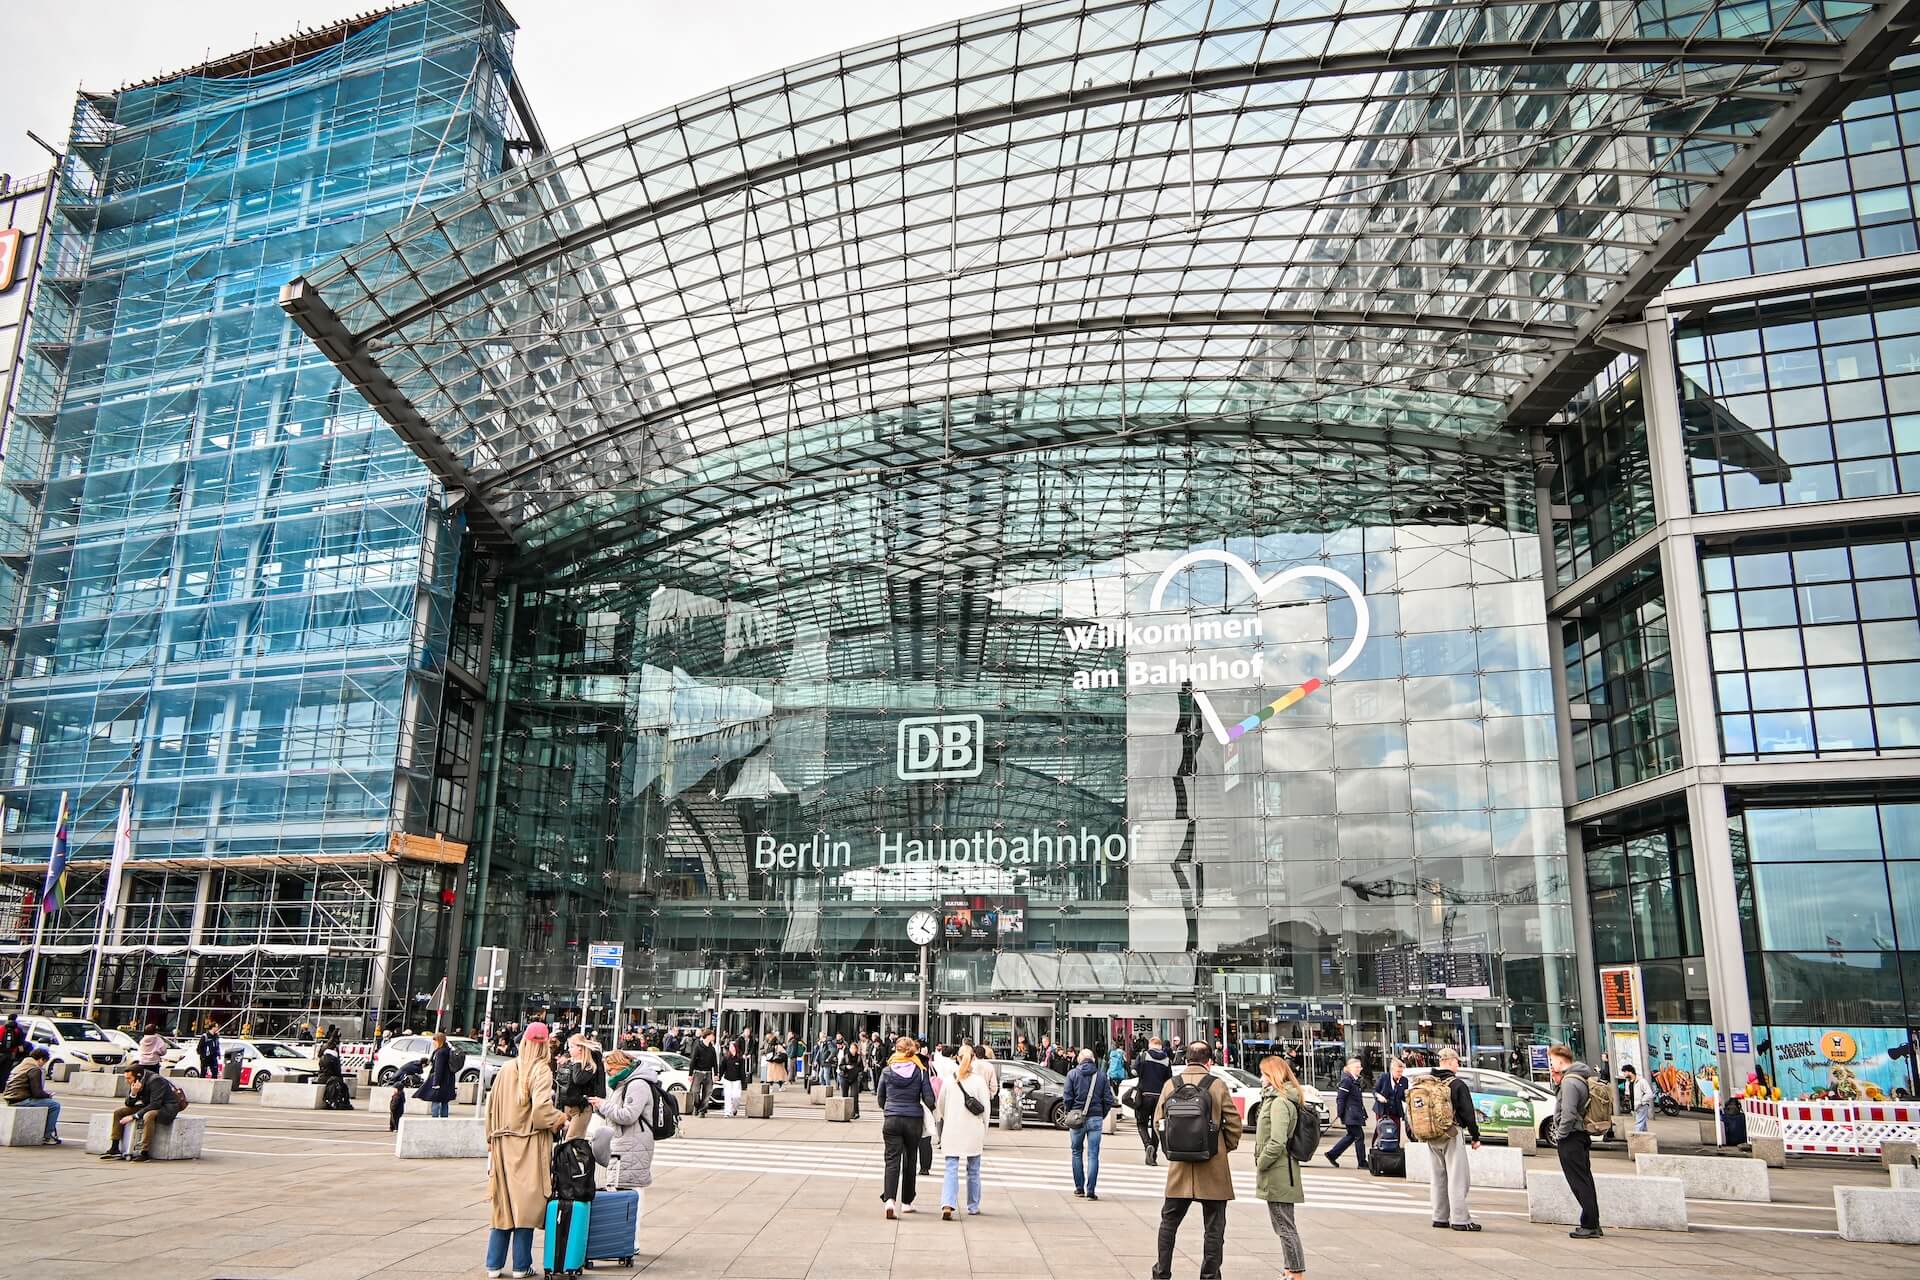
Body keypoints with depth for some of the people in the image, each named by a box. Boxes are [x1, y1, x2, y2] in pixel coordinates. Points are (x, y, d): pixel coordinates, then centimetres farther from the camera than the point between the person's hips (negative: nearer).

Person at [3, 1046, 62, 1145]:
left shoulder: (19, 1066, 19)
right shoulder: (35, 1070, -12)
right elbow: (37, 1093, -17)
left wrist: (46, 1094, 20)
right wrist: (49, 1095, 4)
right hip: (21, 1101, -10)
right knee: (55, 1105, -7)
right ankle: (47, 1137, -4)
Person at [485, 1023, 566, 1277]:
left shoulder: (506, 1069, 6)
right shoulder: (541, 1071, -10)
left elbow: (491, 1106, 11)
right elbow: (541, 1108, -22)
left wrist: (491, 1139, 21)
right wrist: (560, 1120, -3)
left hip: (502, 1144, 5)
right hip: (529, 1146, -5)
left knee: (502, 1204, 14)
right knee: (525, 1203, 3)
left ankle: (494, 1264, 18)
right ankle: (521, 1266, 9)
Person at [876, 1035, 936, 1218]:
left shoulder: (887, 1071, -1)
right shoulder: (920, 1072, -6)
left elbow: (880, 1098, 10)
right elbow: (930, 1100, -7)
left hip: (891, 1120, 0)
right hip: (913, 1121, 0)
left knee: (892, 1160, -1)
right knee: (909, 1161, 14)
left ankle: (889, 1198, -20)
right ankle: (906, 1202, 23)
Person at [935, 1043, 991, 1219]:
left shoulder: (948, 1080, -1)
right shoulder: (980, 1081, -7)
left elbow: (940, 1106, 10)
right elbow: (986, 1108, -5)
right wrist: (983, 1132, 5)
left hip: (951, 1132, 1)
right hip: (973, 1132, -1)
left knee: (951, 1170, -1)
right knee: (973, 1171, 15)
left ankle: (947, 1205, -19)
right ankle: (973, 1207, 24)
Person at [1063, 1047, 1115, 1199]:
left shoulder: (1072, 1074, 0)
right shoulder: (1101, 1075, 3)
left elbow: (1068, 1098, -3)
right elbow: (1109, 1100, 2)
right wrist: (1102, 1115, 13)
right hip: (1096, 1118, 0)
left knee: (1077, 1152, 14)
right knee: (1093, 1155, 1)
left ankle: (1079, 1187, 17)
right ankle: (1091, 1190, -4)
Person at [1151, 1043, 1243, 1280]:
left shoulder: (1171, 1085, -1)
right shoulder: (1217, 1085, -8)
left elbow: (1158, 1122, 4)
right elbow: (1234, 1124, -6)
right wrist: (1225, 1148, 9)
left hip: (1179, 1166, 2)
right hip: (1213, 1170, -2)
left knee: (1169, 1222, 16)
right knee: (1213, 1227, 9)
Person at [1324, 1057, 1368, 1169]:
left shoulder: (1356, 1080, 15)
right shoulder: (1346, 1080, -14)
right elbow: (1340, 1098, -16)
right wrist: (1339, 1113, -16)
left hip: (1356, 1114, 10)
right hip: (1350, 1114, -10)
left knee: (1351, 1136, 15)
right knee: (1359, 1136, -4)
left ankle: (1332, 1154, 22)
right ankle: (1362, 1163, 4)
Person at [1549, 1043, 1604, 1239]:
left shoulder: (1570, 1082, -19)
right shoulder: (1581, 1078, 12)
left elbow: (1568, 1114, -24)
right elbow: (1560, 1098, 22)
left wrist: (1559, 1135, -13)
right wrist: (1557, 1080, 6)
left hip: (1570, 1139, -10)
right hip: (1582, 1135, 10)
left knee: (1579, 1182, -4)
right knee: (1585, 1181, 14)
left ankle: (1589, 1225, 0)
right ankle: (1592, 1224, 20)